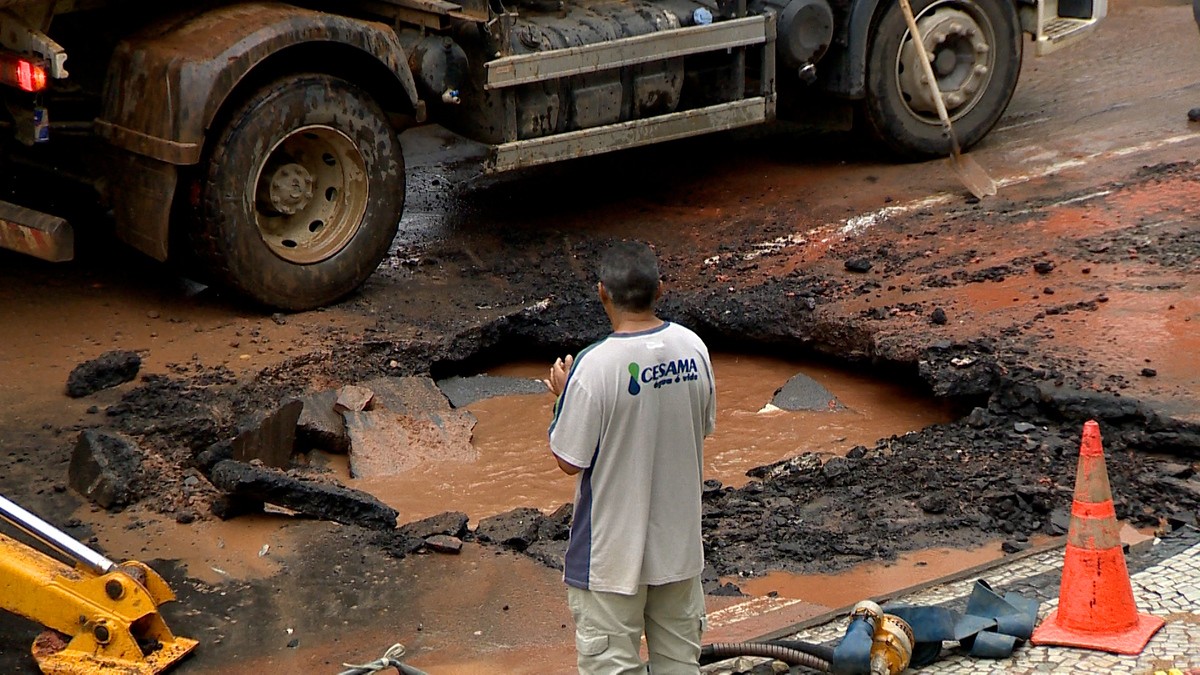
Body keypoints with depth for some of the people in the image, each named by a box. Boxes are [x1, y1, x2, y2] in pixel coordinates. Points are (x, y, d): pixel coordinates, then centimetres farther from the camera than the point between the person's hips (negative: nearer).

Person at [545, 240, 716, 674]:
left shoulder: (595, 366, -23)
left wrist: (563, 394, -1)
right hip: (679, 541, 5)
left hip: (613, 551, -5)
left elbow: (569, 460, -17)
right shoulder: (693, 349, -7)